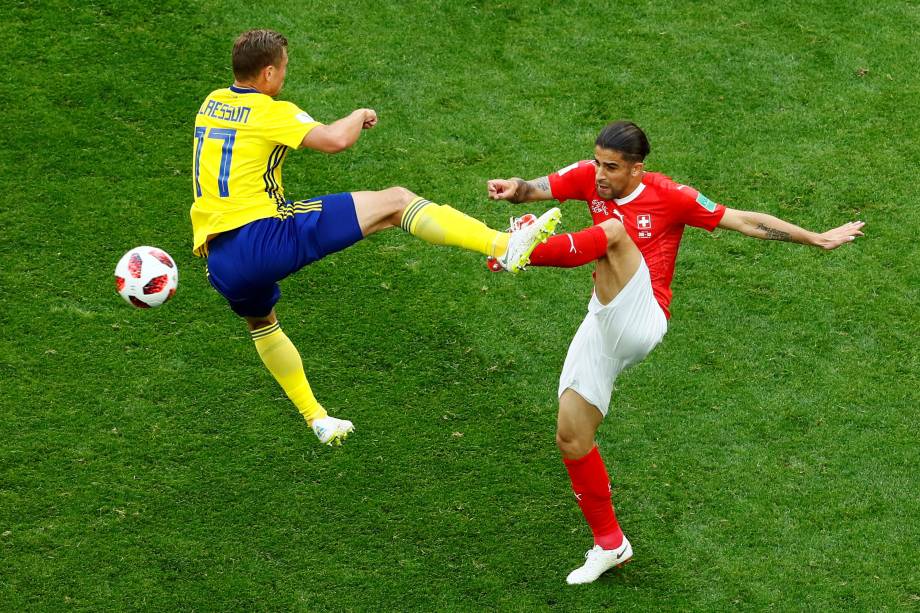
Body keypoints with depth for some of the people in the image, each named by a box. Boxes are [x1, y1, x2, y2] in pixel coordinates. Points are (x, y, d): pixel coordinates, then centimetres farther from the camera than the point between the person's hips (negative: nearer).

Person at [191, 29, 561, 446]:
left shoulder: (211, 104, 18)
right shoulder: (270, 112, -3)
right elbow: (335, 140, -18)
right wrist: (360, 116, 4)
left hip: (220, 264, 8)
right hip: (266, 236, -7)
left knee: (261, 324, 39)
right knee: (396, 201, -5)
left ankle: (317, 419, 43)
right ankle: (506, 247, -13)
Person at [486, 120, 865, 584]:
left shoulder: (669, 196, -7)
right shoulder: (590, 177, 5)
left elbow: (744, 221, -1)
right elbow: (538, 189, -11)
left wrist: (818, 239, 0)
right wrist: (514, 190, -35)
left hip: (639, 321, -6)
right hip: (601, 328, 6)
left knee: (613, 230, -27)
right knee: (571, 440, 6)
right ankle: (609, 544, 21)